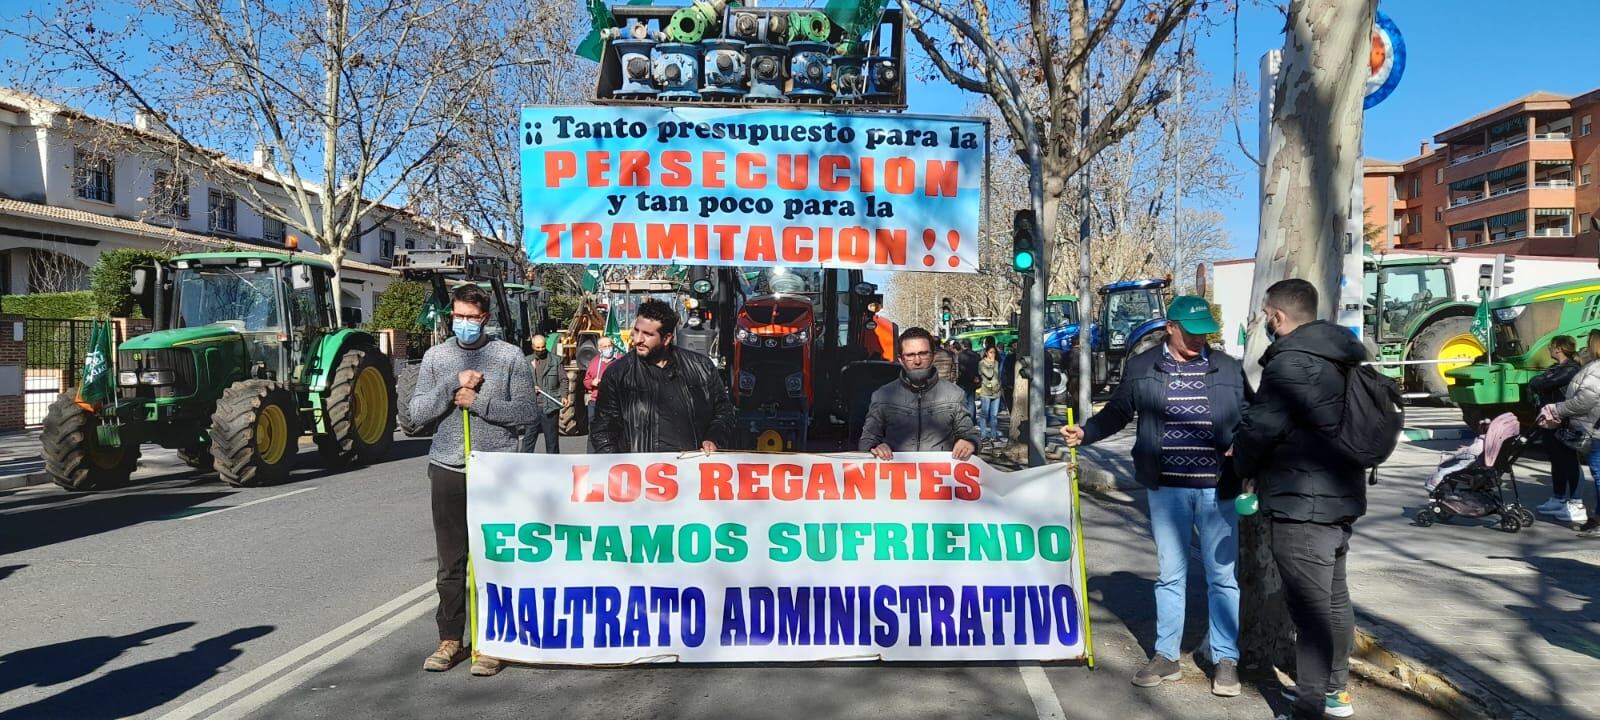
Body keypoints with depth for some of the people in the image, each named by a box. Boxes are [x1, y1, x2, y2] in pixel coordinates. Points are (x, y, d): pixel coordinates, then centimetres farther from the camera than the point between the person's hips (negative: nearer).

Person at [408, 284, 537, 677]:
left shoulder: (510, 356, 1)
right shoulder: (435, 357, 9)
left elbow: (527, 412, -4)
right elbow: (418, 412, 1)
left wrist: (478, 402, -11)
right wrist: (454, 385, -11)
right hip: (448, 469, 2)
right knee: (451, 562, 9)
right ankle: (450, 639, 21)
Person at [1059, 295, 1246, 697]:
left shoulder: (1229, 369, 3)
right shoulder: (1142, 367, 2)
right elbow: (1117, 414, 9)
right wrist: (1084, 433, -5)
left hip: (1217, 488, 0)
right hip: (1166, 488, 0)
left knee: (1222, 575, 6)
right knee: (1170, 574, 10)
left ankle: (1226, 660, 18)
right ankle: (1166, 656, 21)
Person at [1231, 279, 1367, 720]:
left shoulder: (1291, 363, -19)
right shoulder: (1339, 359, 12)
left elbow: (1260, 427, -20)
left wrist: (1243, 465, 0)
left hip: (1301, 501, -10)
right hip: (1340, 494, 10)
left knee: (1309, 606, -6)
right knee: (1334, 597, 19)